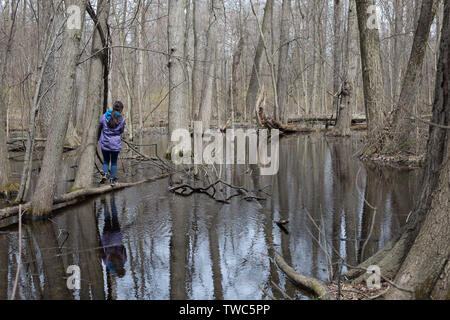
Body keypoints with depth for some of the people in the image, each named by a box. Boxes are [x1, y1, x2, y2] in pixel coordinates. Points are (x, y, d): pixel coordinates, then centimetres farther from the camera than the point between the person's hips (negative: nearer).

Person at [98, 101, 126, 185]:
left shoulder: (104, 117, -5)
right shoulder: (122, 120, -10)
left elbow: (100, 128, 6)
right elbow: (121, 131, 3)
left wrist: (99, 139, 22)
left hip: (105, 143, 1)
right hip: (116, 144, -1)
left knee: (106, 161, 19)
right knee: (114, 162, 15)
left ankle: (104, 174, -2)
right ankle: (112, 179, 20)